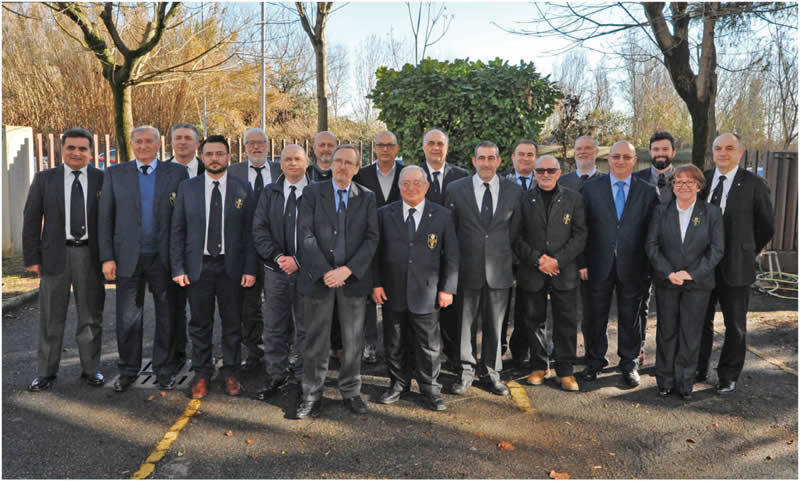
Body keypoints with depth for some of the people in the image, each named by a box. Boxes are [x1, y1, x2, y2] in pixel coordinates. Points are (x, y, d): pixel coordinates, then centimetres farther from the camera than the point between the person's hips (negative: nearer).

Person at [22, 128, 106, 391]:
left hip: (90, 255, 0)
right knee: (51, 318, 8)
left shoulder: (102, 179, 2)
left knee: (91, 316, 9)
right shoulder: (44, 179, 3)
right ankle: (47, 372, 21)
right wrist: (32, 258, -3)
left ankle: (90, 369, 22)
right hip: (56, 254, 0)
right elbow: (31, 220, 3)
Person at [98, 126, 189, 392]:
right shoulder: (115, 173, 6)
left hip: (164, 257, -1)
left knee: (166, 317, 8)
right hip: (128, 257, 1)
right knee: (128, 318, 8)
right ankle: (128, 370, 24)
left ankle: (163, 369, 23)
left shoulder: (177, 172, 1)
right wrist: (107, 257, -3)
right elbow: (105, 218, 4)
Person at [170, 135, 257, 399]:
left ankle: (230, 373, 25)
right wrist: (178, 268, -2)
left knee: (232, 323, 9)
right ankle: (202, 374, 25)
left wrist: (250, 268, -6)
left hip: (232, 267, 0)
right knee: (200, 324, 9)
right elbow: (177, 231, 5)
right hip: (198, 266, 1)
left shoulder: (243, 188, 1)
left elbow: (249, 231, -1)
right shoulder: (187, 188, 4)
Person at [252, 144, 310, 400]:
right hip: (275, 269, 3)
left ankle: (304, 377, 19)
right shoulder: (269, 192, 10)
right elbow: (259, 229, 4)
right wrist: (278, 256, -10)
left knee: (305, 326, 6)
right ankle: (276, 375, 24)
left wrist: (298, 260, -14)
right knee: (275, 326, 10)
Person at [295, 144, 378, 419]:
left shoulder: (367, 197, 6)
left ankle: (351, 392, 25)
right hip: (318, 278, -1)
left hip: (353, 278, 1)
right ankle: (312, 396, 18)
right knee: (316, 342, 5)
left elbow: (371, 238, -1)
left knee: (353, 340, 9)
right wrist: (325, 271, -14)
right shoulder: (313, 193, 3)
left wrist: (347, 269, -14)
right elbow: (306, 235, -5)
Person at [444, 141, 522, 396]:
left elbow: (515, 230, 9)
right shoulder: (456, 189, 1)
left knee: (495, 324, 10)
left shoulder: (513, 190, 4)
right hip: (467, 269, -1)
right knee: (465, 322, 7)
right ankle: (466, 371, 22)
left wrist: (505, 255, 6)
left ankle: (491, 372, 25)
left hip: (499, 269, 1)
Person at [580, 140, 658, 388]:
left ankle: (629, 364, 27)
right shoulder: (591, 188, 2)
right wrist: (582, 262, -5)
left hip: (632, 266, 0)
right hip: (599, 265, 0)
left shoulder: (648, 191, 3)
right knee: (596, 316, 10)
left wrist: (648, 265, -4)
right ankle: (594, 362, 27)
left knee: (630, 317, 11)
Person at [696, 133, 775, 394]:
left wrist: (746, 252, 7)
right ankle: (699, 370, 29)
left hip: (735, 267, -3)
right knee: (701, 320, 13)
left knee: (735, 324, 10)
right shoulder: (702, 179, 3)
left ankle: (728, 376, 26)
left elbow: (767, 226, 1)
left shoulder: (754, 184, -6)